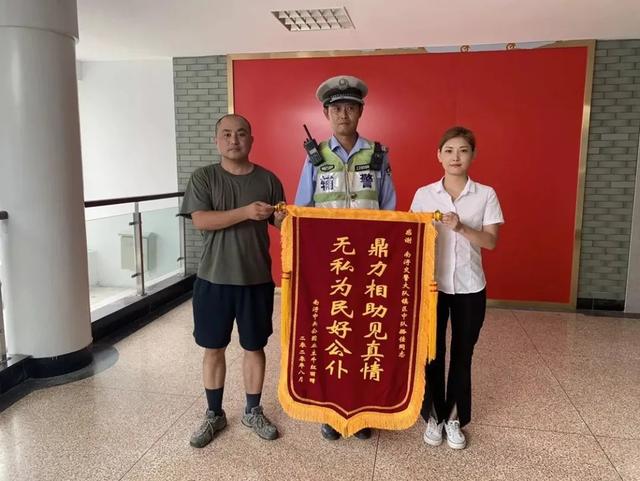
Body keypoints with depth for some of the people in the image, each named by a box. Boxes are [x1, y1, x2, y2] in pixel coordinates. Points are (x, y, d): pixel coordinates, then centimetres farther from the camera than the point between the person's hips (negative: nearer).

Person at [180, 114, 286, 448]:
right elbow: (200, 221, -13)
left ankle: (253, 411, 30)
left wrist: (284, 218, -18)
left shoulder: (268, 179, 3)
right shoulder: (203, 177, -1)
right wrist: (245, 212, -24)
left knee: (254, 347, 12)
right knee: (213, 348, 11)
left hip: (257, 279, 1)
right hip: (214, 278, 0)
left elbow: (281, 224, 6)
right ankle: (214, 414, 29)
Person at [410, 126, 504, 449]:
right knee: (432, 352, 9)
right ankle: (433, 416, 27)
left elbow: (491, 242, -6)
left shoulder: (486, 195, -1)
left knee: (462, 354, 11)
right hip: (431, 284, 0)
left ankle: (454, 418, 28)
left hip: (469, 287, 0)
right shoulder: (423, 194, 1)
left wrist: (461, 228, -20)